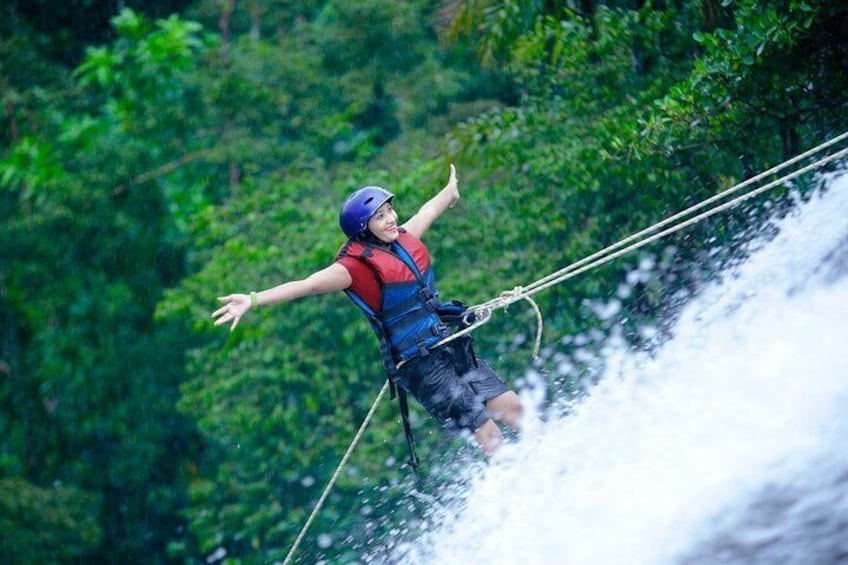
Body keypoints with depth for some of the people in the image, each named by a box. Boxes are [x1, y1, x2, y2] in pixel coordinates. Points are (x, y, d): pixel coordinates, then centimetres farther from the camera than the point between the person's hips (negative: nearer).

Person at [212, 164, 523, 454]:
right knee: (490, 435, -8)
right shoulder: (358, 264, -14)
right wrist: (254, 300, -37)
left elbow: (425, 213, 29)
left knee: (513, 409, 7)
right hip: (421, 366, -7)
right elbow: (308, 284, -25)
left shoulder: (404, 238, 8)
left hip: (453, 351, 7)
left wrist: (449, 191, 51)